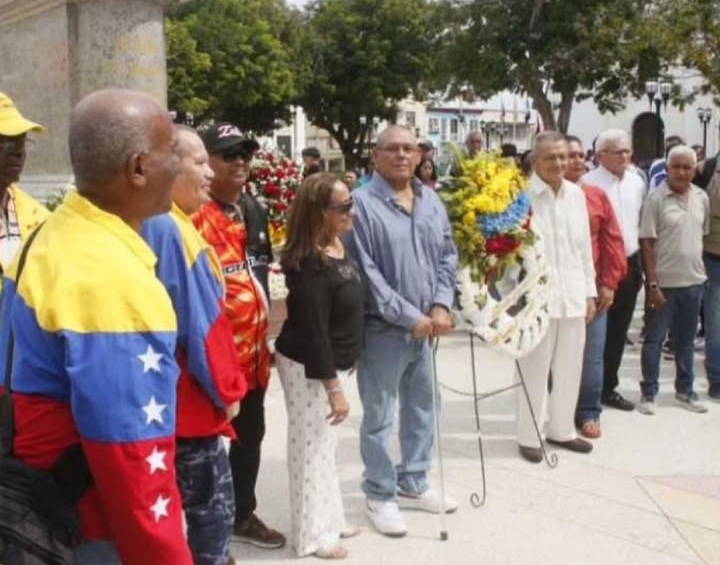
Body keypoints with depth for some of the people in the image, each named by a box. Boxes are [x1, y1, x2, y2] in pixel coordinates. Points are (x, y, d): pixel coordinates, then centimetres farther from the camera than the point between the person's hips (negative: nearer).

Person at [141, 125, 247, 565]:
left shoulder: (160, 225, 10)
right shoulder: (169, 230, -20)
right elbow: (199, 321, -21)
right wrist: (225, 389, -9)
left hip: (176, 396, 10)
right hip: (189, 397, -10)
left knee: (206, 503, 19)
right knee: (213, 505, 3)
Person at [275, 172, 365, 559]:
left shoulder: (338, 245, 1)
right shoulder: (309, 264, -27)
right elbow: (313, 332, -26)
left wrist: (349, 359, 19)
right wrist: (334, 389, -23)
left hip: (331, 363, 9)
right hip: (309, 368, -9)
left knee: (326, 446, 21)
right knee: (312, 448, 4)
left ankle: (329, 519, 37)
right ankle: (312, 535, 20)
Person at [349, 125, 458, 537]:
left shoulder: (431, 200, 8)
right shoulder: (363, 203, -14)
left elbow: (447, 256, 11)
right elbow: (365, 272, -17)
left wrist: (441, 306, -4)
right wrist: (409, 316, -16)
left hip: (425, 326, 7)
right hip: (383, 328, -7)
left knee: (421, 409, 18)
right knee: (380, 416, 5)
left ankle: (413, 485, 35)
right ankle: (380, 495, 22)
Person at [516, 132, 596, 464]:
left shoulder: (576, 194, 8)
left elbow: (585, 246, 13)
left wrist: (590, 291, 13)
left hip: (573, 296, 6)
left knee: (570, 368, 15)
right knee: (534, 370, 5)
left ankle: (561, 430, 32)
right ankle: (529, 437, 19)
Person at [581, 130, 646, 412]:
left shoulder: (637, 182, 9)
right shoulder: (589, 183, -14)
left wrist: (638, 262, 14)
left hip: (629, 263, 7)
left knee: (618, 331, 14)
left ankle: (608, 387, 26)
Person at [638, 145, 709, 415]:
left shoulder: (701, 198, 4)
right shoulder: (656, 198, -10)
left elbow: (704, 236, 14)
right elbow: (647, 244, -11)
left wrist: (701, 270, 9)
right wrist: (652, 284, -14)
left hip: (693, 281, 5)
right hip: (663, 282, -4)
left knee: (686, 339, 15)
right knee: (654, 339, 5)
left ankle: (685, 390, 28)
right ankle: (648, 393, 15)